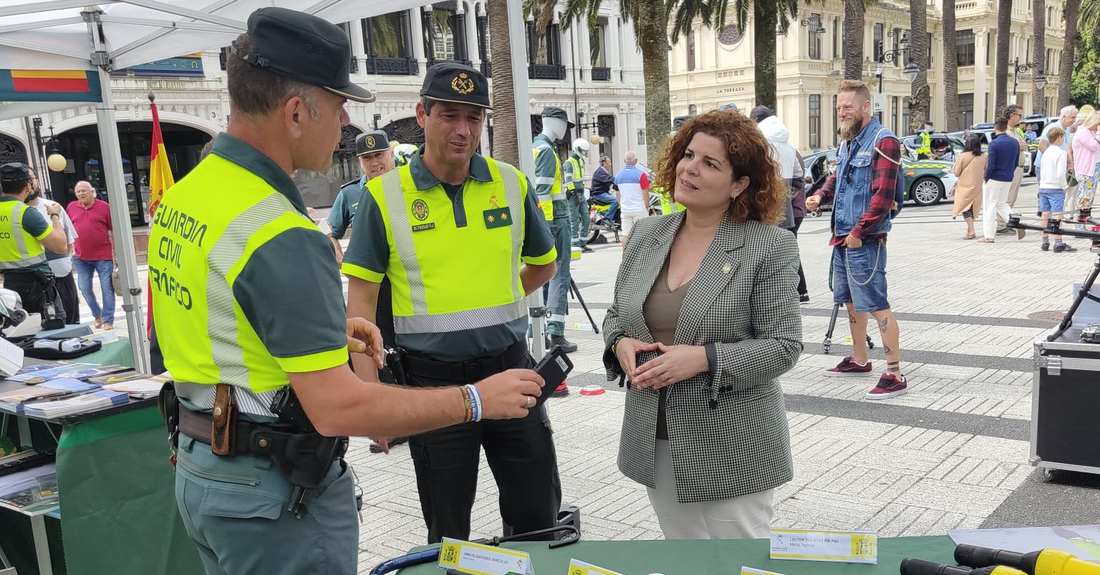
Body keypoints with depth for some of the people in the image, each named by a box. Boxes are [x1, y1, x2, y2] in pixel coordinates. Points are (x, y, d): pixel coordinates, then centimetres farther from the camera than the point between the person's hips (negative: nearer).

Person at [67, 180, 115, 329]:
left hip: (104, 256, -3)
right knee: (84, 288, 9)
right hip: (81, 257, 4)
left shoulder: (104, 207, -3)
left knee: (107, 288, -1)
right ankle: (97, 314, 29)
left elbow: (114, 231, -1)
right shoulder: (71, 207, 6)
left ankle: (108, 320, 8)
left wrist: (116, 252, -4)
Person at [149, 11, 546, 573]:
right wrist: (475, 400, -19)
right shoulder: (281, 238, -27)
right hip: (276, 491, -9)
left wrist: (323, 328, 12)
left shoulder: (182, 194, 3)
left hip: (199, 466, 9)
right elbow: (337, 408, -28)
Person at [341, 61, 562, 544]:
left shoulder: (511, 184, 2)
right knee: (447, 534, 13)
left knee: (539, 518, 12)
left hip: (510, 368, 2)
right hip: (431, 377, -2)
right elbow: (361, 298, -5)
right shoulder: (385, 195, -5)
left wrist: (485, 303, 10)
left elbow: (543, 265, 17)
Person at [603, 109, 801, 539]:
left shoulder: (769, 247, -9)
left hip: (732, 453, -5)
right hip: (656, 445, 5)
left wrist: (704, 358, -23)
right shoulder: (645, 235, 6)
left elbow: (784, 346, -11)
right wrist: (620, 343, -6)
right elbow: (615, 315, 16)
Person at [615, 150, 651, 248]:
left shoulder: (618, 175, 4)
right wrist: (647, 207, 1)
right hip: (639, 209, -4)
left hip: (625, 210, 4)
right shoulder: (640, 174, -11)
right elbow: (645, 193, -10)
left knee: (626, 235, 6)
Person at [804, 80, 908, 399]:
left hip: (865, 241, -9)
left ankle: (895, 375, -2)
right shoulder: (848, 141, 14)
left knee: (877, 306, -8)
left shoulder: (883, 141, -13)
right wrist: (821, 194, 8)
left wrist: (858, 232, -19)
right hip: (843, 238, 9)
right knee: (851, 302, 19)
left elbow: (883, 195, -20)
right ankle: (859, 360, 34)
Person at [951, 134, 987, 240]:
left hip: (965, 187, -5)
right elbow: (986, 173, 8)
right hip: (977, 187, 5)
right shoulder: (984, 157, -3)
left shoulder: (963, 156, -15)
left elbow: (956, 173, -8)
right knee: (972, 209, 17)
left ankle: (971, 232, -15)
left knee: (965, 209, -1)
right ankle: (970, 230, 26)